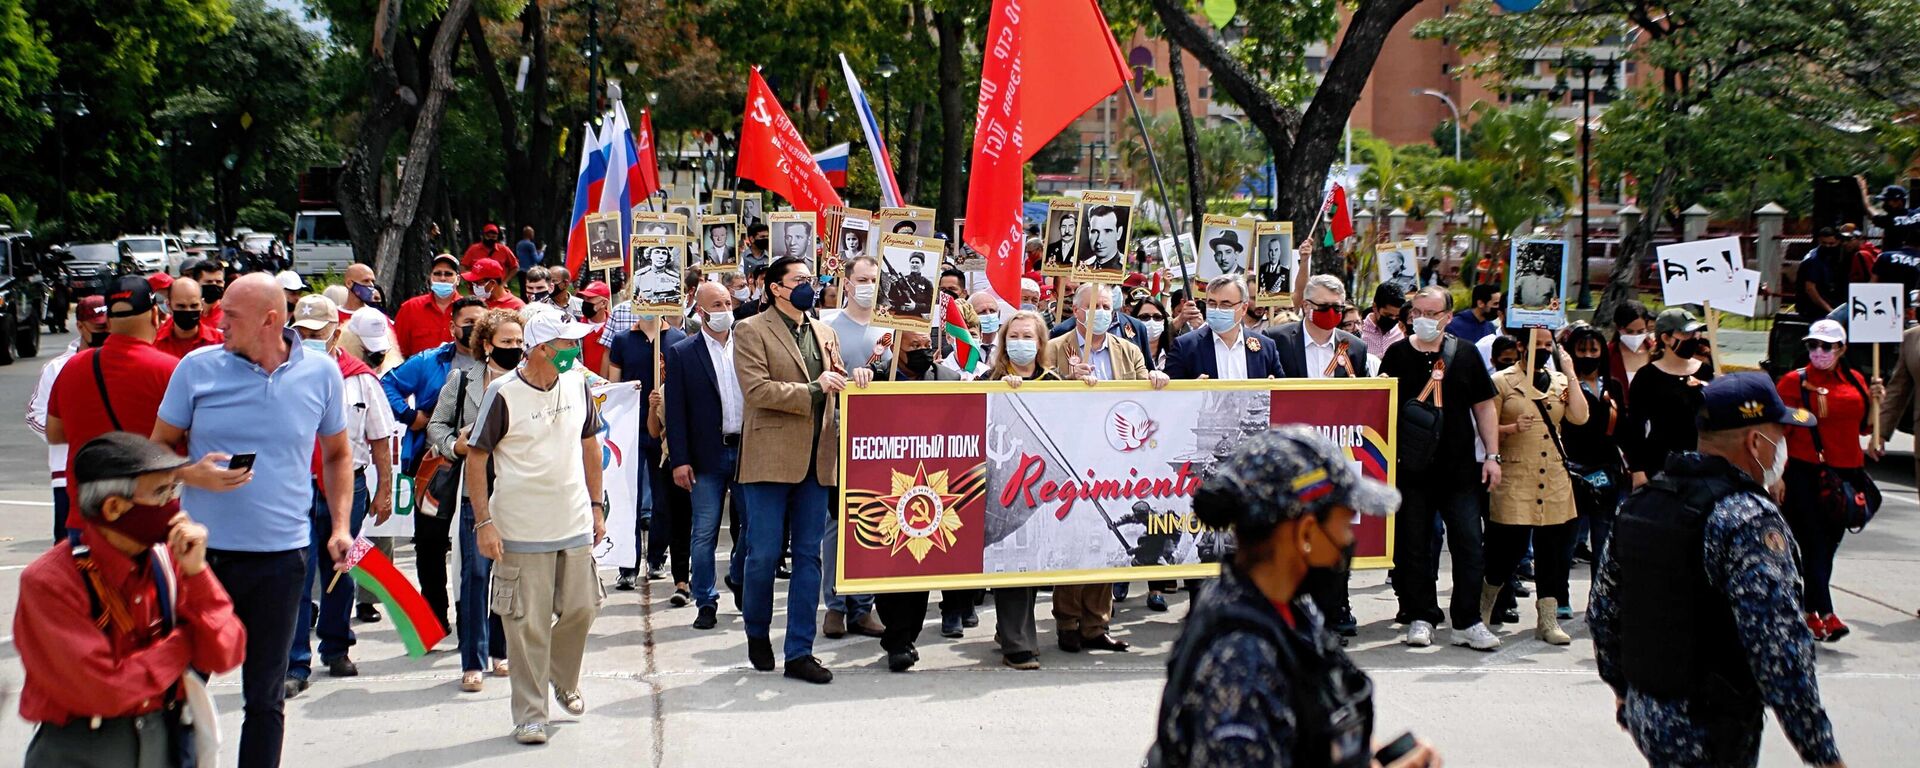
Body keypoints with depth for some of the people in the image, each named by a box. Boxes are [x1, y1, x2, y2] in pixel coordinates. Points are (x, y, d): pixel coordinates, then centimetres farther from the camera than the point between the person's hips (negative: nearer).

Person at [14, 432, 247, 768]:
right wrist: (183, 641, -8)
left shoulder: (166, 558, -1)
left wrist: (196, 572, -14)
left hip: (165, 737, 5)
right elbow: (104, 691, -19)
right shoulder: (48, 582, -16)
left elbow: (223, 658, -4)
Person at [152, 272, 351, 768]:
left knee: (266, 695, 10)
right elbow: (158, 448, 6)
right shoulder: (198, 368, -2)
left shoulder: (320, 373, 0)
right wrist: (190, 474, -16)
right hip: (203, 550, 0)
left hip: (281, 555, 0)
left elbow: (337, 454, 13)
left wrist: (340, 526, 2)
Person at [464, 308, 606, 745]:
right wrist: (483, 522, -11)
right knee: (528, 623, 0)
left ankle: (563, 679, 37)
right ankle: (529, 714, 11)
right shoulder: (503, 394, -12)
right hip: (521, 530, -5)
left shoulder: (577, 384, 4)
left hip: (576, 524, 5)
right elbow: (476, 457, -7)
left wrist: (596, 504, 14)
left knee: (581, 609, 10)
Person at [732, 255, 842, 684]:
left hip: (816, 459, 5)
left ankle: (800, 652, 9)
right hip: (770, 458, -5)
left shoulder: (825, 333, 17)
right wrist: (814, 389, -17)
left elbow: (838, 386, 23)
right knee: (764, 554, -2)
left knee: (808, 556, 5)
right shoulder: (752, 331, -2)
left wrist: (849, 381, -1)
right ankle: (757, 633, 22)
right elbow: (756, 388, -13)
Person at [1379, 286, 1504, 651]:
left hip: (1460, 468, 0)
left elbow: (1484, 405, 8)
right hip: (1411, 468, 0)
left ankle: (1467, 621, 7)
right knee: (1413, 545, 4)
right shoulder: (1397, 355, 3)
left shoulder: (1466, 353, 4)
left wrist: (1493, 456, 3)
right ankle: (1421, 617, 15)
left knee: (1469, 544, -1)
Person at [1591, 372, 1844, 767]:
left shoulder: (1640, 500, 5)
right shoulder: (1748, 518, -19)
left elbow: (1603, 610, 12)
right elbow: (1779, 650, -24)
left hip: (1644, 715, 7)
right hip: (1711, 735, -7)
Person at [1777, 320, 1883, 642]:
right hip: (1805, 473, -5)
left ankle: (1809, 613, 24)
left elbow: (1864, 426, 19)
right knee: (1813, 543, -7)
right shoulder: (1795, 381, -4)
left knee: (1829, 543, 12)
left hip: (1846, 473, 5)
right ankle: (1824, 615, -10)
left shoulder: (1855, 381, 9)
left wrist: (1874, 402, 2)